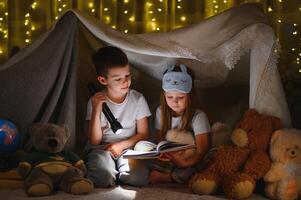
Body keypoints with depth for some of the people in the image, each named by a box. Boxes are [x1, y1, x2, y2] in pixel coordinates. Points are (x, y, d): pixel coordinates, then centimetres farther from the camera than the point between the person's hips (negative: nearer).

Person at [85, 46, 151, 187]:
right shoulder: (95, 102, -3)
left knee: (139, 177, -29)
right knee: (103, 178, -34)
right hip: (101, 149, -2)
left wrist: (121, 145, -12)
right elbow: (95, 141, -7)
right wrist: (96, 110, -19)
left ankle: (114, 175, 1)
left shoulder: (137, 99, 0)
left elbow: (143, 133, 5)